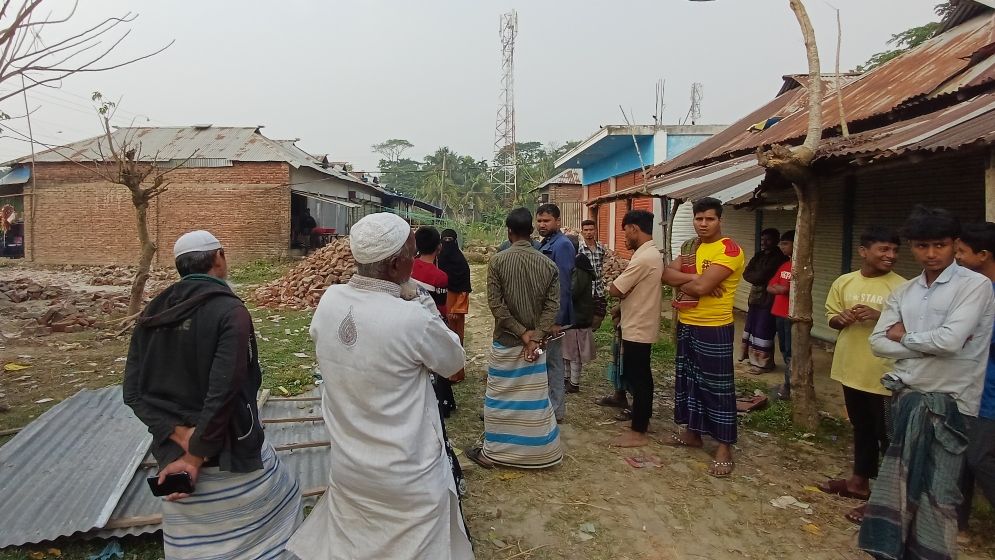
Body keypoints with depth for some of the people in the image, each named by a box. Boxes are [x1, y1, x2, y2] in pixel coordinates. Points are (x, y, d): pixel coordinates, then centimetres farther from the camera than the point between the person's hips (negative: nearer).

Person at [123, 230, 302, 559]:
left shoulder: (152, 314, 2)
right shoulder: (230, 311, -17)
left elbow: (134, 392, -3)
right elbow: (223, 393, -25)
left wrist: (181, 436, -11)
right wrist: (195, 456, -17)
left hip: (172, 453, 6)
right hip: (230, 451, -6)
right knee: (276, 501, 20)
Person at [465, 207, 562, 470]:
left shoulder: (497, 261, -8)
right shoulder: (547, 264, 0)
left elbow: (495, 303, -13)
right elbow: (552, 304, -7)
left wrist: (521, 332, -10)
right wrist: (535, 337, -11)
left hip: (505, 341, -2)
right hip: (534, 342, 3)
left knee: (500, 398, 8)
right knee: (535, 398, 11)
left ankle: (491, 452, 18)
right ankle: (541, 452, 22)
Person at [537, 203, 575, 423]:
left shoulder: (562, 245, -16)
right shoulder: (544, 244, 12)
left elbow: (562, 286, -21)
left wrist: (557, 320, -23)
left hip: (553, 315, -9)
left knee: (552, 361, 1)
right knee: (554, 361, 16)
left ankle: (556, 410, 13)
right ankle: (554, 405, 27)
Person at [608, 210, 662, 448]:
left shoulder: (643, 258, -22)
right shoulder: (652, 253, 11)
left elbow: (615, 290, -20)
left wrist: (616, 279, -1)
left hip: (637, 328, -10)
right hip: (641, 325, 10)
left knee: (636, 378, -1)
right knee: (641, 376, 18)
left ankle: (638, 432, 8)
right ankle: (642, 419, 29)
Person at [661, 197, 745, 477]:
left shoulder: (729, 250, -15)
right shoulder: (691, 246, 11)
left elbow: (701, 287, -25)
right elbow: (667, 273, -3)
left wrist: (681, 284, -5)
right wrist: (694, 278, -17)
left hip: (714, 329, -8)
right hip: (686, 325, 8)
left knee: (718, 387, -1)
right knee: (688, 380, 17)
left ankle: (725, 447, 9)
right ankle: (693, 432, 32)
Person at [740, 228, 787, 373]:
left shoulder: (779, 258, -12)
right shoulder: (759, 256, 13)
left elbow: (761, 276, -20)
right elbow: (746, 273, 2)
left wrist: (754, 277, -2)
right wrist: (758, 278, -13)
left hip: (768, 300, -8)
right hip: (755, 298, 8)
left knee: (763, 331, -4)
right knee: (751, 328, 14)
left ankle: (763, 363, 5)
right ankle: (753, 357, 25)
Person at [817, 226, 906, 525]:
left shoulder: (902, 287, -10)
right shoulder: (843, 282, 3)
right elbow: (831, 318, 10)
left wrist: (879, 317, -25)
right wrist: (842, 319, -12)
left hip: (885, 374, -5)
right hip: (852, 369, 5)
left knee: (887, 436, 4)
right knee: (861, 428, 21)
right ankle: (859, 480, 36)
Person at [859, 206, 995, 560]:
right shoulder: (903, 293, 9)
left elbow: (950, 340, -20)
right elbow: (878, 343, 3)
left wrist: (905, 337, -4)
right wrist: (928, 345, -10)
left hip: (948, 402, -5)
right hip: (905, 395, 5)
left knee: (936, 490, 3)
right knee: (898, 481, 13)